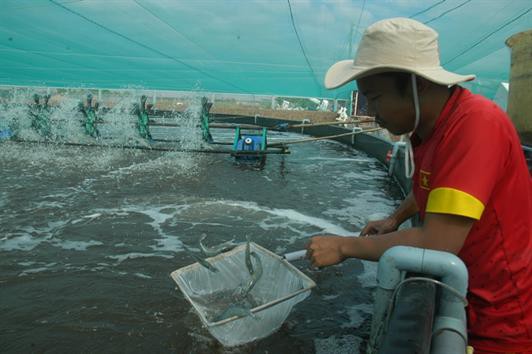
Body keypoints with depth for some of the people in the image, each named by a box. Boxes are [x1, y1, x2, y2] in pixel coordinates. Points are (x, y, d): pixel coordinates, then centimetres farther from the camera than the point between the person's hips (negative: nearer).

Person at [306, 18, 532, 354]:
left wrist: (344, 246, -21)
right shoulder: (429, 124, -2)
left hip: (504, 320, -7)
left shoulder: (475, 123, -29)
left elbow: (438, 243, -32)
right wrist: (395, 219, 2)